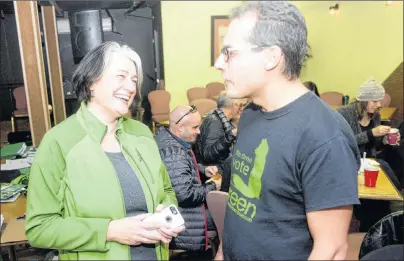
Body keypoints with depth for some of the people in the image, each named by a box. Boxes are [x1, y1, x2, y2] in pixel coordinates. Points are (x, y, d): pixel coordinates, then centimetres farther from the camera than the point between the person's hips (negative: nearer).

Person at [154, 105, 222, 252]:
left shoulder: (167, 135, 4)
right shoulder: (173, 152, -28)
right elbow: (185, 194, -31)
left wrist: (203, 169, 2)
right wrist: (212, 187, -15)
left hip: (176, 207, 10)